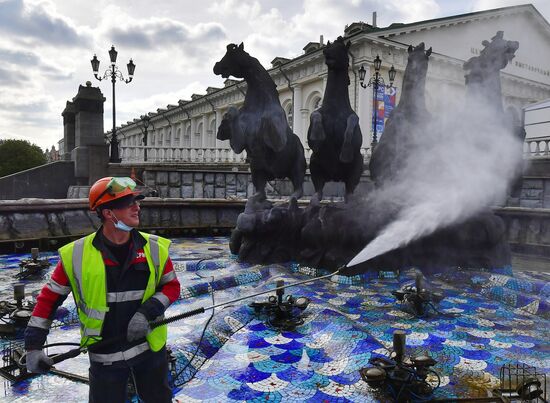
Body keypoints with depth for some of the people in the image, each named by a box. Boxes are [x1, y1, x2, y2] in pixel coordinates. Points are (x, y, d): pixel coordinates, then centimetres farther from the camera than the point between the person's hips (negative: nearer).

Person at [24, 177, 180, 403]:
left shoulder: (154, 248, -9)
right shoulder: (77, 255, -12)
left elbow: (171, 287, -1)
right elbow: (50, 297, -4)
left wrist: (147, 312, -17)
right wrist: (33, 345, -6)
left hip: (151, 346, 2)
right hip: (104, 356, -2)